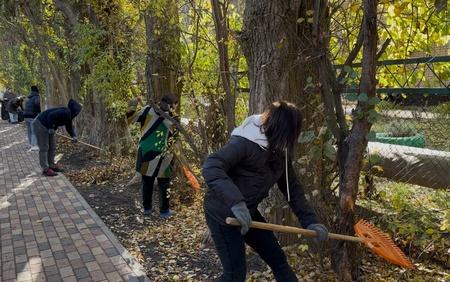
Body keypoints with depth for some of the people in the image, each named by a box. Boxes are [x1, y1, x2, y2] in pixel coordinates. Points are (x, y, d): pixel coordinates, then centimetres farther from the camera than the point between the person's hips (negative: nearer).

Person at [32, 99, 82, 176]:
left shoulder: (69, 115, 5)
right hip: (40, 125, -11)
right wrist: (51, 128, -27)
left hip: (48, 127, 11)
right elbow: (51, 116, -34)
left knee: (52, 147, 14)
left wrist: (73, 136, -6)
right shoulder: (65, 112, -26)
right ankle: (45, 169, -2)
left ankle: (51, 166, 25)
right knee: (44, 148, -6)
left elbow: (69, 127, 10)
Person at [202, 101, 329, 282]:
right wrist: (235, 202, -49)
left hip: (248, 213, 8)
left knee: (278, 259, 14)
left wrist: (310, 221, 0)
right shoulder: (245, 142, -26)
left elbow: (292, 188, 7)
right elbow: (210, 167, -37)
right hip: (223, 214, -8)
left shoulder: (279, 152, 0)